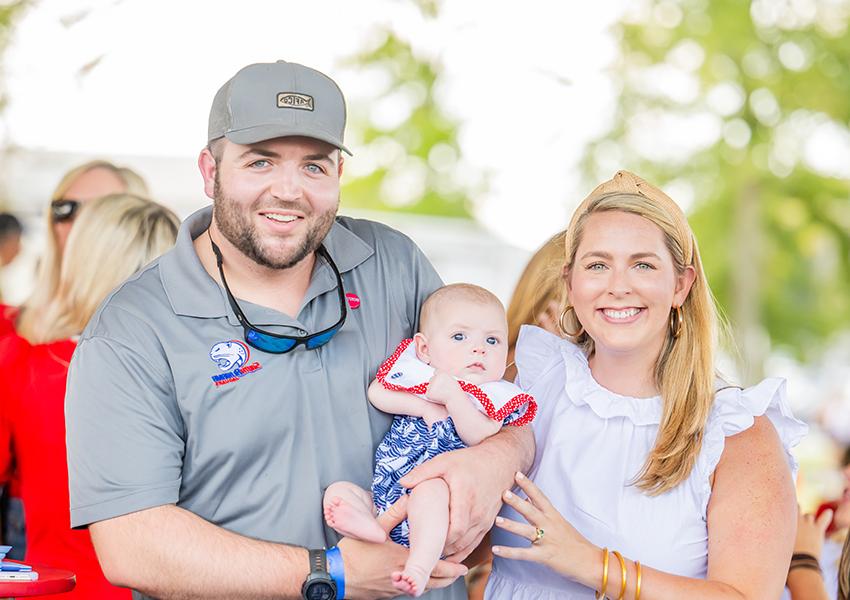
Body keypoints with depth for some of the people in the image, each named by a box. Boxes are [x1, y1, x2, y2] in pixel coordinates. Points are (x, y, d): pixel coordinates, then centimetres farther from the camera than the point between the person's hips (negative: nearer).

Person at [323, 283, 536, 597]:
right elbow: (377, 394, 4)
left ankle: (420, 565, -49)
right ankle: (375, 532, -42)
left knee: (429, 490, -37)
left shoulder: (491, 397, 4)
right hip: (384, 494, 5)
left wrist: (452, 396, -20)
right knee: (337, 491, -13)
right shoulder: (416, 372, 15)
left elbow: (482, 438, -12)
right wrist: (424, 406, -6)